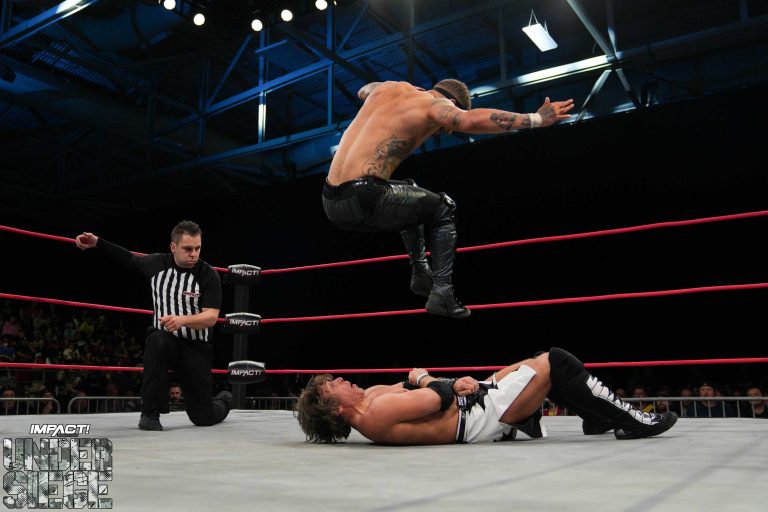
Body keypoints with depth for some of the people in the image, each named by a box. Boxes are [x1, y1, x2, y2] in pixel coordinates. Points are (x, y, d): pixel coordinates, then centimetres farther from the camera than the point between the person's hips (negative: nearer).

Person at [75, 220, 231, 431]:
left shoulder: (209, 275, -14)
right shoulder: (156, 263, -3)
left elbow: (211, 317, -20)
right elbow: (129, 258, 18)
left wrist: (182, 320, -38)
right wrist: (97, 242, 11)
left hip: (195, 347, -2)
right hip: (165, 341, 2)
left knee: (204, 418, -3)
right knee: (157, 341, -38)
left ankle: (224, 400, 36)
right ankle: (150, 413, -26)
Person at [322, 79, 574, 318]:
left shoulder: (388, 87, 20)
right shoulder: (434, 103, 0)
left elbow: (363, 91, 45)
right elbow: (473, 120, -20)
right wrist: (538, 118, -15)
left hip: (330, 202, 8)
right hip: (363, 200, -8)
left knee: (409, 193, 33)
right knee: (443, 208, 13)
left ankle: (420, 270, 28)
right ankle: (442, 291, 4)